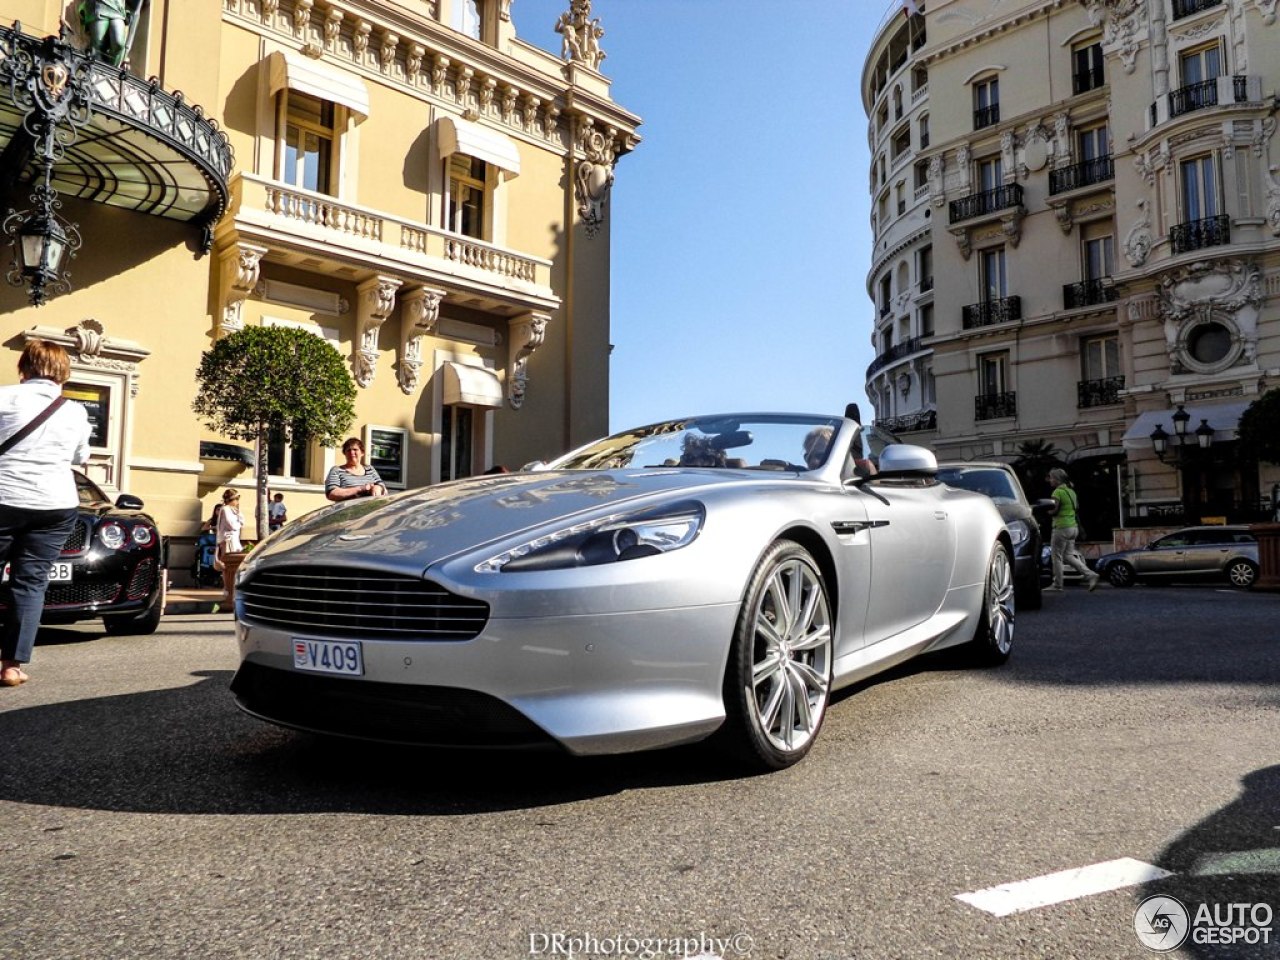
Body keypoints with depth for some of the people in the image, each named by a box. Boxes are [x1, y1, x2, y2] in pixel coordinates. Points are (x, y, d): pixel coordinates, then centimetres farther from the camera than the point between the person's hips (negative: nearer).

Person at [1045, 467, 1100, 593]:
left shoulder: (1058, 492, -14)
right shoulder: (1071, 490, 14)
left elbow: (1053, 510, -20)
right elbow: (1077, 506, 22)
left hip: (1062, 527, -9)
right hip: (1073, 527, 9)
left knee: (1056, 555, 1)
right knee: (1068, 556, 14)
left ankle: (1057, 585, 5)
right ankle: (1090, 575, 3)